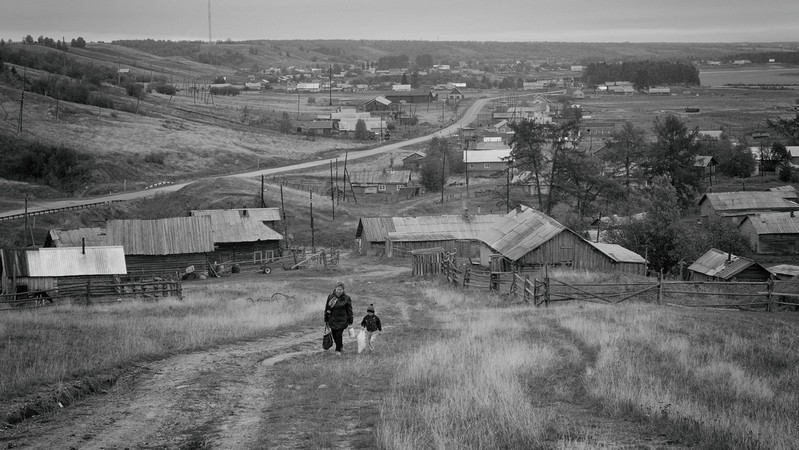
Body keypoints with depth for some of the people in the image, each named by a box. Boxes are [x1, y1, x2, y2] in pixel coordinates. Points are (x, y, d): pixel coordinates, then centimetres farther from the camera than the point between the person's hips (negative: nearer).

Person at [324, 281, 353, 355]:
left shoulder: (346, 298, -5)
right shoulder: (330, 297, 1)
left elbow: (349, 310, 0)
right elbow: (327, 309, 9)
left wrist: (350, 321, 0)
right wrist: (326, 320, 10)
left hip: (342, 320, -3)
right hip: (332, 320, 3)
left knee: (338, 334, -10)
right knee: (334, 335, 8)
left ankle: (338, 350, 6)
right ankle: (341, 346, 35)